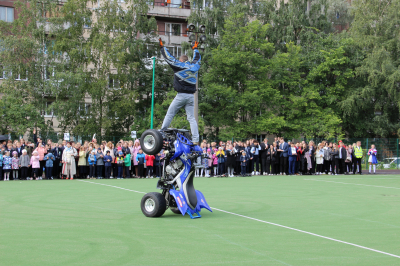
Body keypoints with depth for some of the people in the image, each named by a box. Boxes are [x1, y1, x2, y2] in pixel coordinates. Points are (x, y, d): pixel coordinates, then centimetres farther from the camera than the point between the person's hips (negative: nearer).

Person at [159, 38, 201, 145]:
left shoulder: (179, 65, -2)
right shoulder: (194, 66, 11)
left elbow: (169, 57, 6)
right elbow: (197, 59, 32)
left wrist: (162, 47, 20)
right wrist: (195, 49, 48)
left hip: (181, 95, -4)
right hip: (191, 96, 4)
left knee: (170, 114, 5)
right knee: (191, 118, 4)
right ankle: (195, 140, -4)